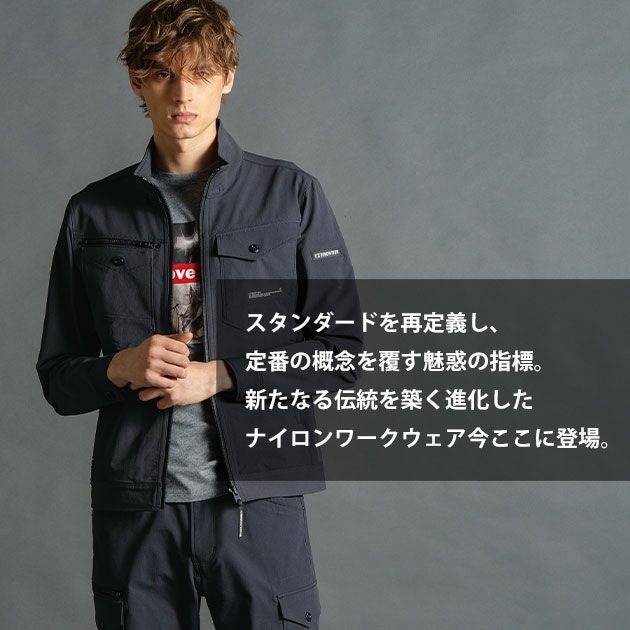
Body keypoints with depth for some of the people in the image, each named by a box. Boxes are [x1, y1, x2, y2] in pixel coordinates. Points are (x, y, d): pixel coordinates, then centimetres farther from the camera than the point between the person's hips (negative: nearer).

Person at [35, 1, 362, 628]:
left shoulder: (290, 194, 3)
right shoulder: (93, 213, 8)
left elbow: (341, 352, 1)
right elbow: (56, 377, 11)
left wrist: (219, 375, -11)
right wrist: (120, 368, -10)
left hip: (259, 499, -1)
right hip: (134, 504, 2)